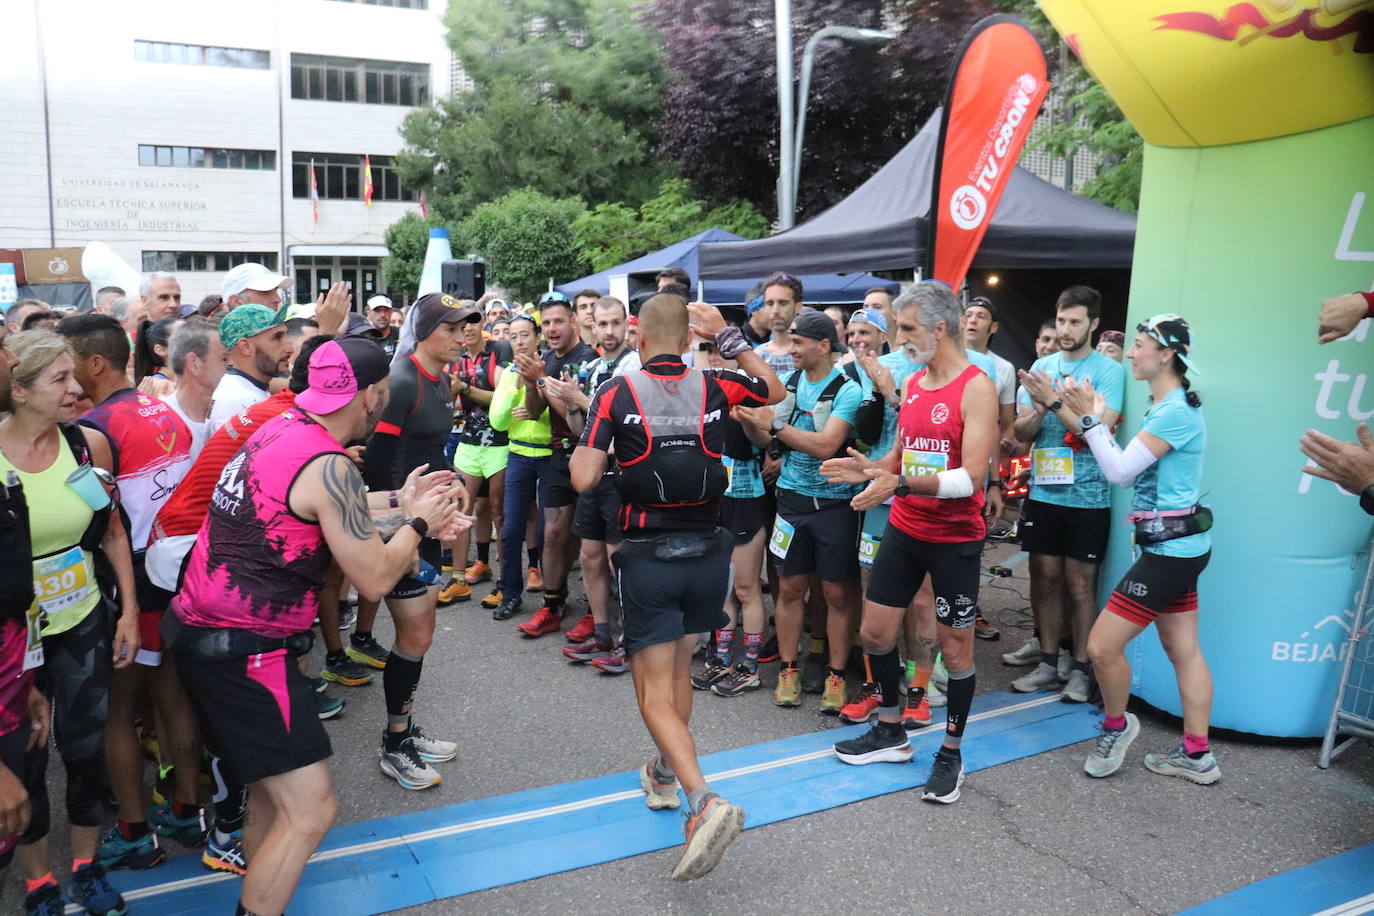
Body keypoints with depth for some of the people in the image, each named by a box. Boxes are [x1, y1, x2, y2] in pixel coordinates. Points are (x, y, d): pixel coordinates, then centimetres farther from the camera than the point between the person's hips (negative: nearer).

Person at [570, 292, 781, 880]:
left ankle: (703, 802, -16)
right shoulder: (716, 387, -1)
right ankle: (665, 775, 39)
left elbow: (583, 479, -12)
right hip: (708, 551, 4)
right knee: (678, 668, 24)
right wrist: (728, 337, 14)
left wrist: (584, 431, 7)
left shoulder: (617, 393, -9)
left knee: (655, 692, 2)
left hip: (649, 557, -4)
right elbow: (774, 390, 19)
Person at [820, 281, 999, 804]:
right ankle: (891, 733, 31)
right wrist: (870, 469, -4)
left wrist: (900, 483, -32)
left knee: (956, 646, 5)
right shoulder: (912, 383, 8)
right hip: (904, 529, 7)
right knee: (875, 631, 11)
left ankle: (951, 753, 24)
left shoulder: (976, 388, -15)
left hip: (955, 537, -7)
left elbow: (971, 476, -23)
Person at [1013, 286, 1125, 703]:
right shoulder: (1042, 366, 7)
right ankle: (1048, 662, 23)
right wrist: (1040, 407, -14)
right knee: (1045, 579, 10)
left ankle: (1079, 669, 17)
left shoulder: (1108, 370, -6)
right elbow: (1022, 432, 5)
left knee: (1079, 584, 3)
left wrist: (1055, 401, -20)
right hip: (1043, 493, 4)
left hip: (1086, 497, -4)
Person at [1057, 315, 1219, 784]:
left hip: (1171, 548, -11)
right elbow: (1129, 472, 12)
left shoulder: (1176, 411, -18)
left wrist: (1088, 418, -17)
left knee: (1102, 646, -6)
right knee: (1183, 650, 14)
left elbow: (1121, 471, -19)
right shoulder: (1163, 406, 13)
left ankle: (1116, 725, 17)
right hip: (1179, 546, 11)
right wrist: (1094, 419, 9)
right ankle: (1197, 754, 23)